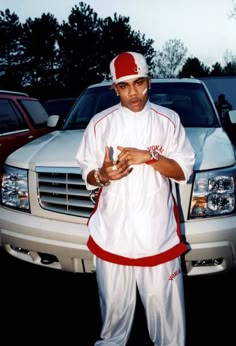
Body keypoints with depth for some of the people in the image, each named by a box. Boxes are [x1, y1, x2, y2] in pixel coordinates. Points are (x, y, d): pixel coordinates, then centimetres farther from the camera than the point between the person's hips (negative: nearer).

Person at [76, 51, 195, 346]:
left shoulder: (168, 120, -1)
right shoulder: (100, 123, 0)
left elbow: (183, 171, -2)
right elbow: (87, 174, 4)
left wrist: (149, 157, -17)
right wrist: (102, 175, -19)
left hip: (159, 233, 0)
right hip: (112, 234, 1)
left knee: (166, 307, 9)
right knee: (115, 306, 16)